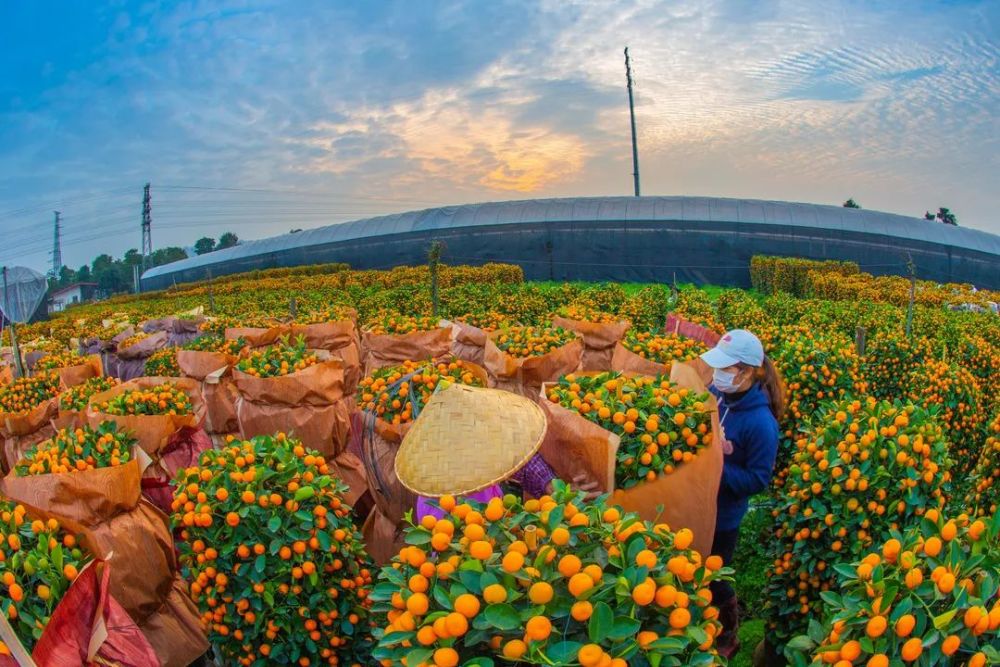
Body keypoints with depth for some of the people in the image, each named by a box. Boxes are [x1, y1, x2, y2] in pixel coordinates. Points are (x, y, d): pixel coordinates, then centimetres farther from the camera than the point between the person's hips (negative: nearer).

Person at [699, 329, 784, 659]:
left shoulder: (760, 422, -25)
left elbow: (758, 480, -20)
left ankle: (727, 638, 42)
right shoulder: (713, 393, -9)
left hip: (723, 516, -6)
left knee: (712, 579, 15)